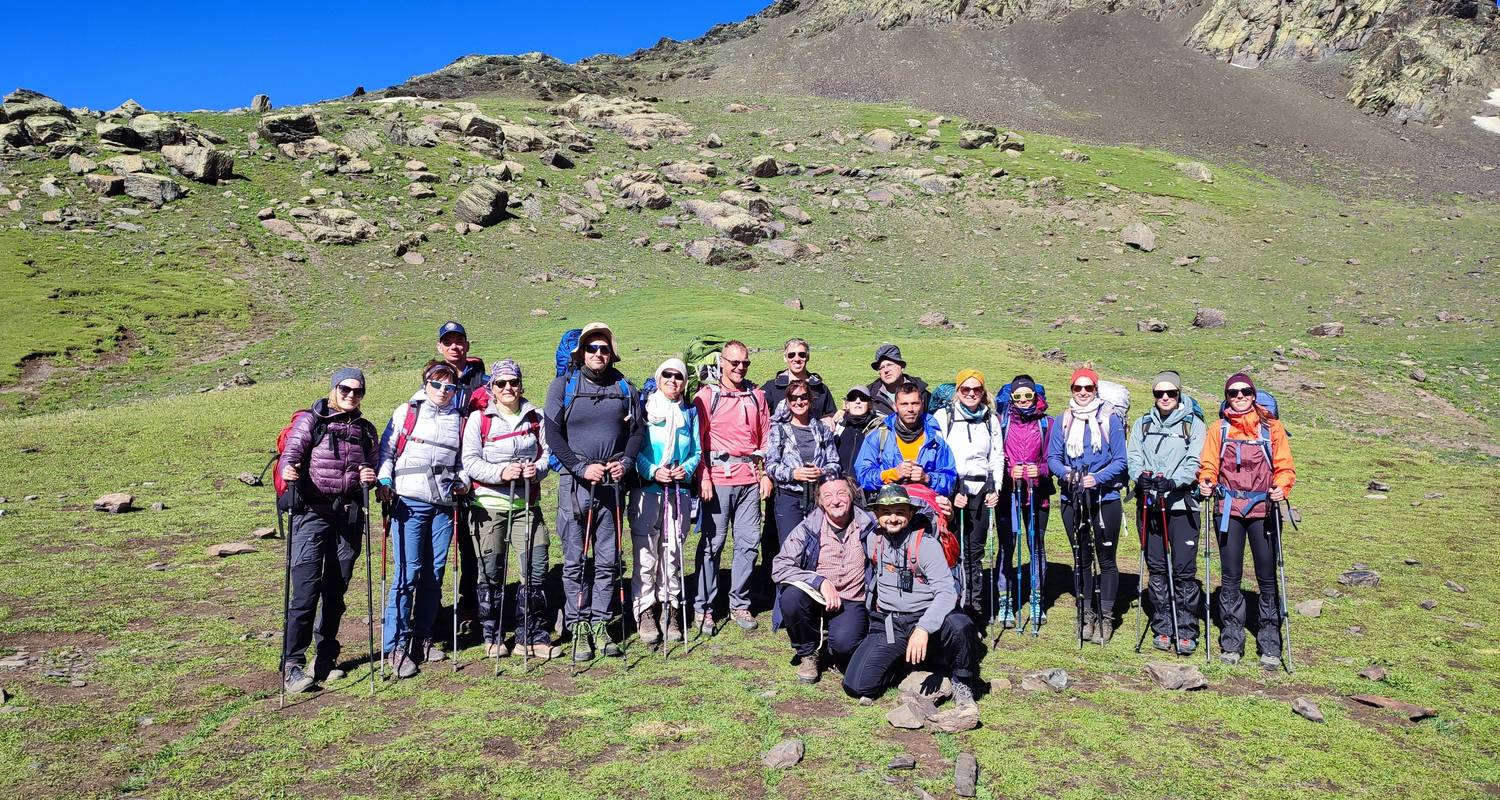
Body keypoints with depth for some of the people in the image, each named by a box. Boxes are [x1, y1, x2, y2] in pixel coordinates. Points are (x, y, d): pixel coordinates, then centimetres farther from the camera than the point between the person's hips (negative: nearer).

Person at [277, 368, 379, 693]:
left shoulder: (366, 430, 14)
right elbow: (291, 453, -13)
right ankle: (292, 664, -5)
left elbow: (373, 468, 17)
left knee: (336, 591, 9)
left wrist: (370, 476, -6)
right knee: (306, 590, -12)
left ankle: (326, 658, 21)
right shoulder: (309, 421, 0)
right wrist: (288, 470, -35)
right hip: (312, 513, -4)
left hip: (349, 516, 4)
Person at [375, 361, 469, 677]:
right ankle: (396, 645, -1)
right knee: (408, 572, -8)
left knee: (434, 574, 7)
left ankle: (423, 636, 20)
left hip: (444, 504, 4)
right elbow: (386, 450, 4)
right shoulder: (406, 412, 6)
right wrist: (384, 480, -10)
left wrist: (463, 480, 4)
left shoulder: (459, 419, 15)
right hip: (409, 502, -4)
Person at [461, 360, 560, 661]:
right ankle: (493, 636, 21)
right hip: (488, 504, -2)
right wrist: (501, 472, -20)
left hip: (527, 503, 2)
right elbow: (470, 461, -6)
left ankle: (532, 636, 8)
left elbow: (547, 453, 9)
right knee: (491, 572, 5)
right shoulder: (478, 418, 1)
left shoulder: (535, 417, 9)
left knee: (536, 568, -3)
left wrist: (536, 469, -12)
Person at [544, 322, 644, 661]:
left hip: (612, 483, 3)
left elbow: (636, 430, 13)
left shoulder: (624, 388, 9)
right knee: (574, 560, 1)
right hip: (574, 482, -3)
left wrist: (626, 462, -6)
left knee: (608, 559, 7)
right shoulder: (563, 385, 1)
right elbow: (552, 433, -4)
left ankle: (601, 623, 17)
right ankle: (578, 627, 9)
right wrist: (582, 467, -13)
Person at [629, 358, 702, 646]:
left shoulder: (690, 412, 11)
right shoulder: (645, 408, 1)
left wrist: (687, 468, -7)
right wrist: (653, 471, -16)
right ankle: (645, 611, 6)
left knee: (673, 553, 7)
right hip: (647, 490, -3)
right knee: (646, 553, -4)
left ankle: (671, 610, 18)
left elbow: (697, 451, 13)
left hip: (679, 490, 3)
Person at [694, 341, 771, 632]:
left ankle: (739, 604, 18)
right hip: (718, 478, -4)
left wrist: (766, 474, 7)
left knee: (749, 542, 6)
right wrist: (703, 477, -10)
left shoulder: (756, 396, 13)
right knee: (712, 543, 0)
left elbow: (765, 437, 15)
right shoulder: (706, 395, 1)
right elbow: (697, 439, -2)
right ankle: (704, 608, 9)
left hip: (750, 479, 4)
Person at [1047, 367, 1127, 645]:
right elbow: (1052, 458, 2)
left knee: (1106, 558, 1)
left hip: (1105, 497, -2)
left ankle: (1106, 617, 10)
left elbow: (1120, 460, -5)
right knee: (1081, 558, 10)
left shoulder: (1110, 419, -2)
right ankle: (1087, 614, 20)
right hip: (1072, 499, 3)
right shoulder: (1062, 421, 6)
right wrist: (1065, 472, -19)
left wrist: (1097, 478, -21)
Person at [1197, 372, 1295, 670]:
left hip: (1263, 508, -1)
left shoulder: (1271, 428, 5)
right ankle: (1231, 642, 12)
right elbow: (1208, 464, 6)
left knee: (1267, 577, 2)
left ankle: (1270, 645, 12)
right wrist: (1206, 483, -14)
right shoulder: (1218, 429, 10)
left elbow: (1284, 467, 1)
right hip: (1229, 509, 1)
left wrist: (1281, 488, -17)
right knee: (1230, 577, 4)